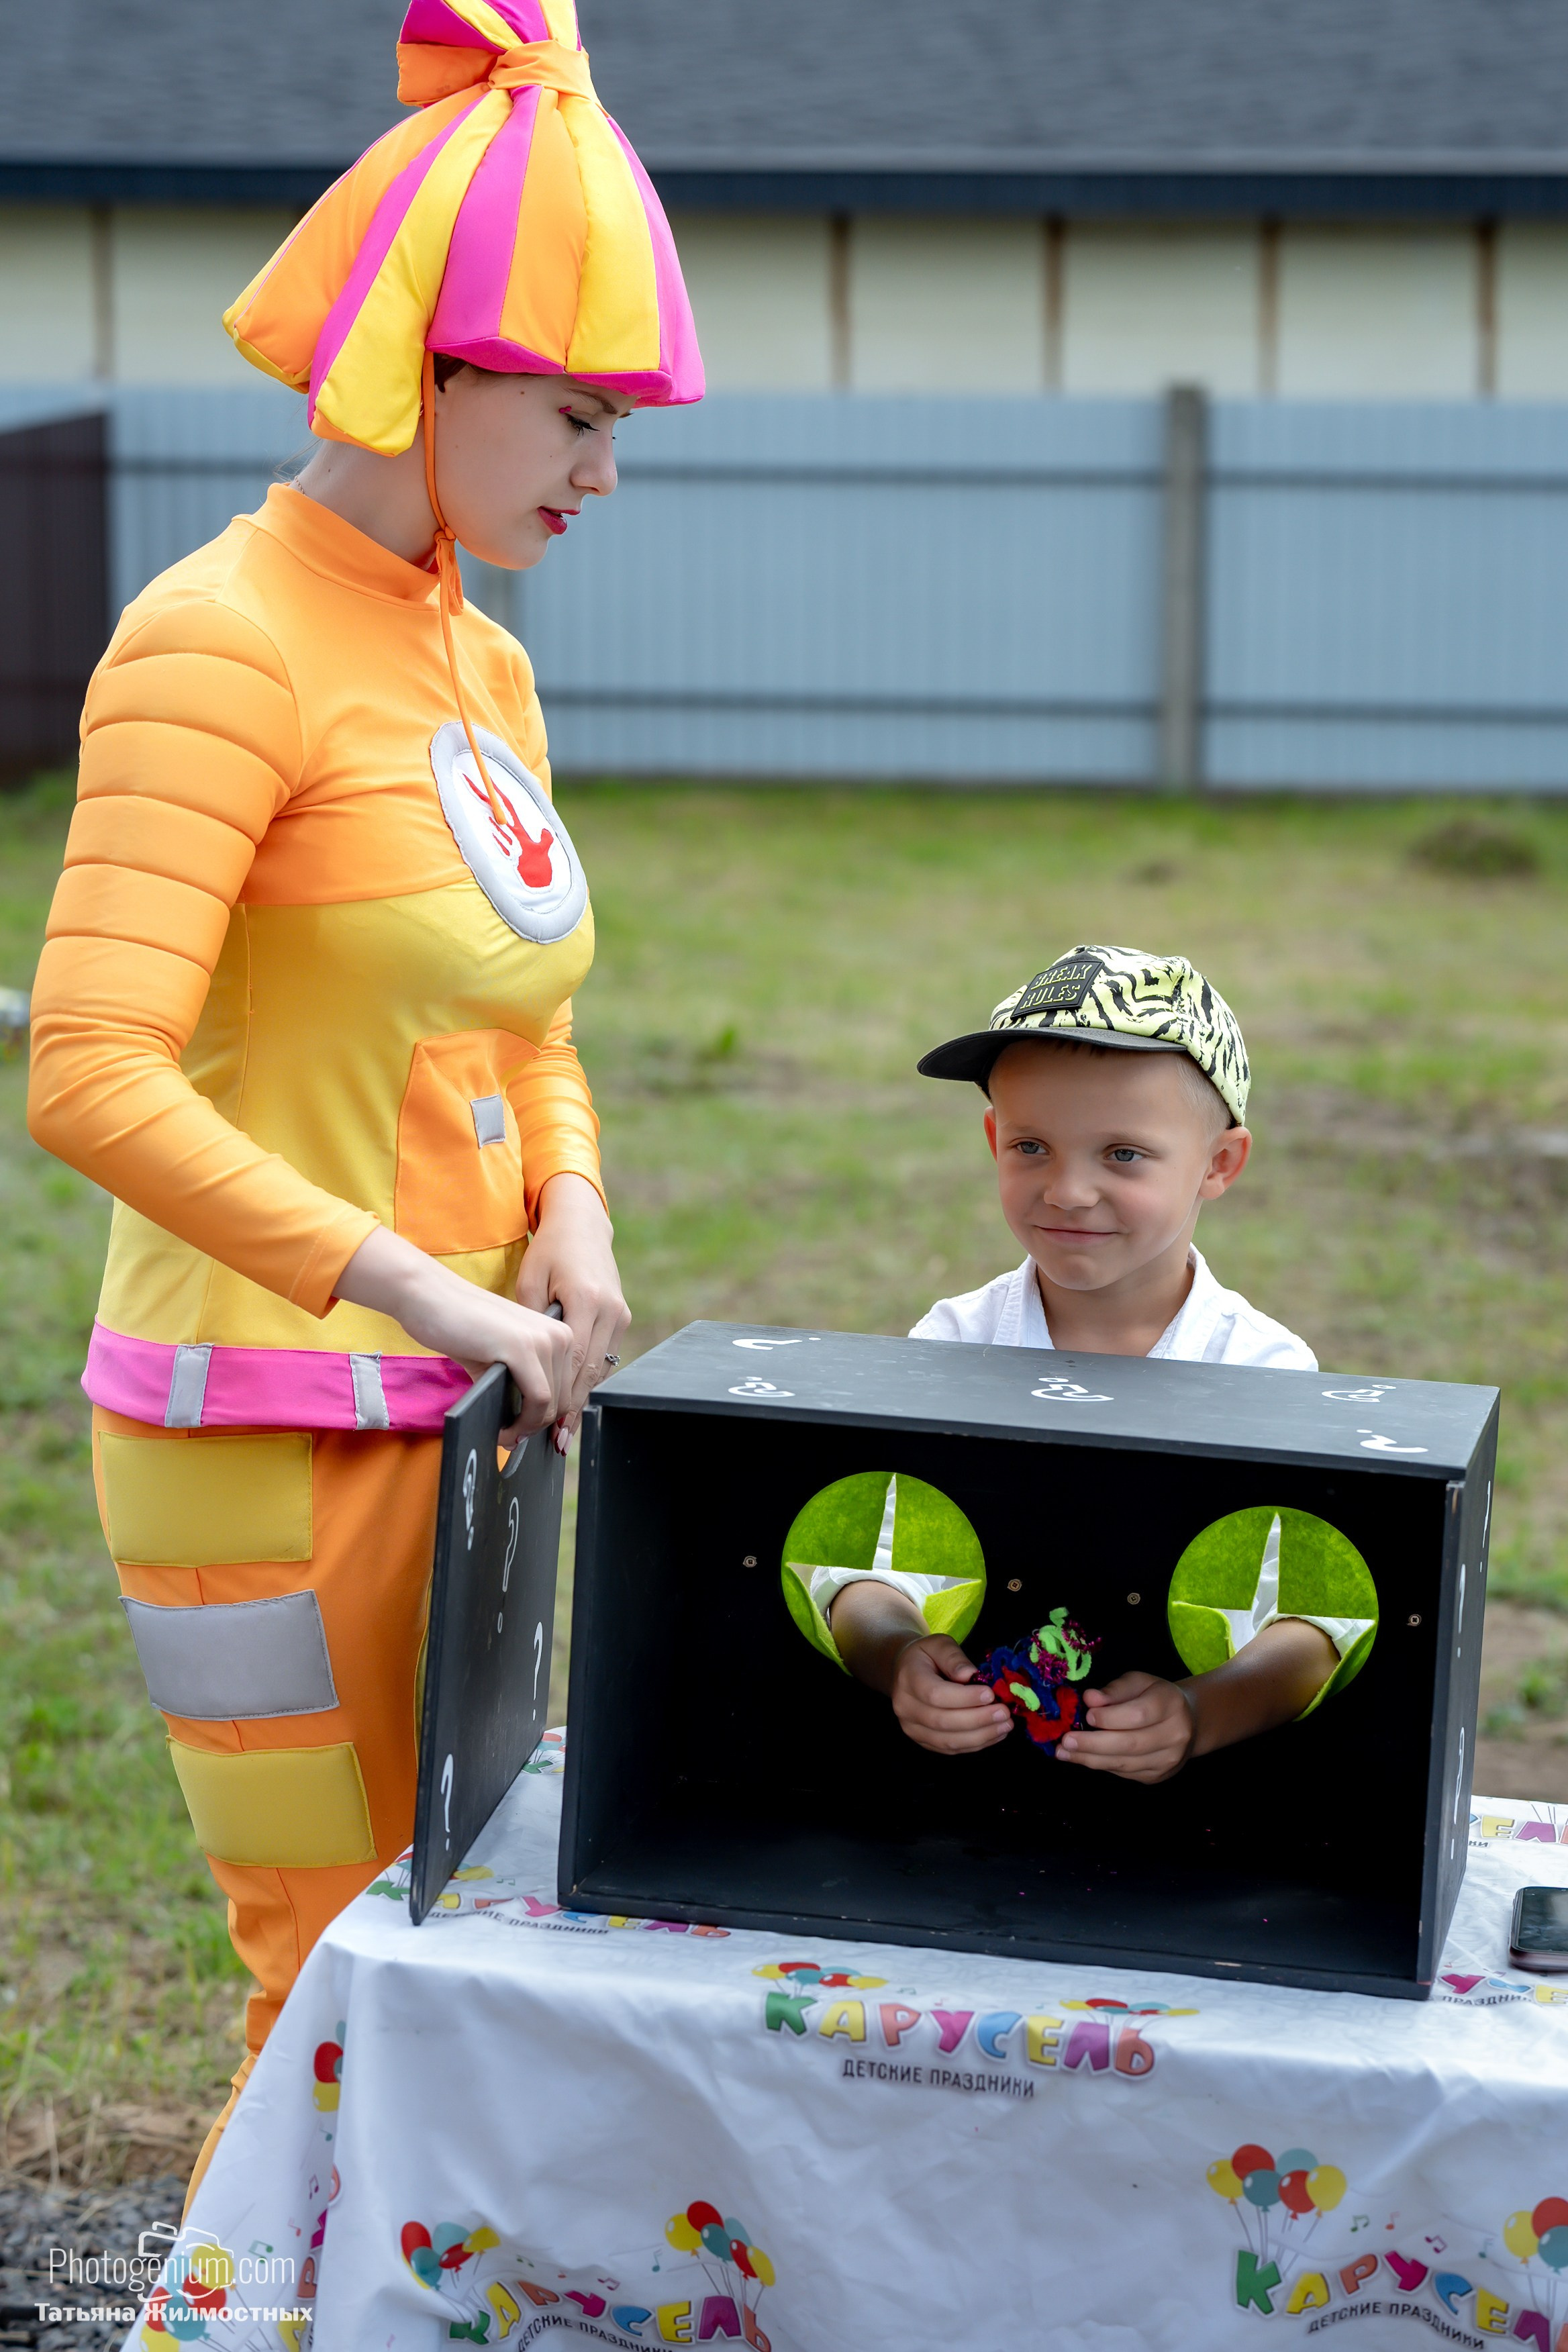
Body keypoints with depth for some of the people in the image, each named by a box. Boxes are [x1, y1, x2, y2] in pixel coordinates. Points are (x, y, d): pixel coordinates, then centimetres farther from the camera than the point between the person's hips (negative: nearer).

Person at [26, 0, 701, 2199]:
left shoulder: (479, 665, 11)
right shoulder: (224, 639, -15)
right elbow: (91, 1073, -25)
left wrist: (569, 1218, -1)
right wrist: (416, 1292, -26)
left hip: (450, 1422, 8)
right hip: (267, 1433, -8)